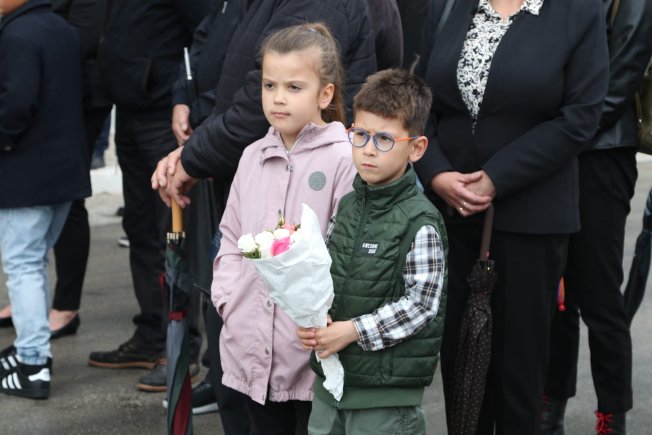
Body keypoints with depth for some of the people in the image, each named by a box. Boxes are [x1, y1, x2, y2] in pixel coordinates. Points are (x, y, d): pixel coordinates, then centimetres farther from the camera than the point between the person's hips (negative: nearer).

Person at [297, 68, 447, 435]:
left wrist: (353, 330, -18)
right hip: (331, 377, 7)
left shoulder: (420, 222, -15)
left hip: (388, 390, -7)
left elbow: (421, 304, -16)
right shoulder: (349, 205, 7)